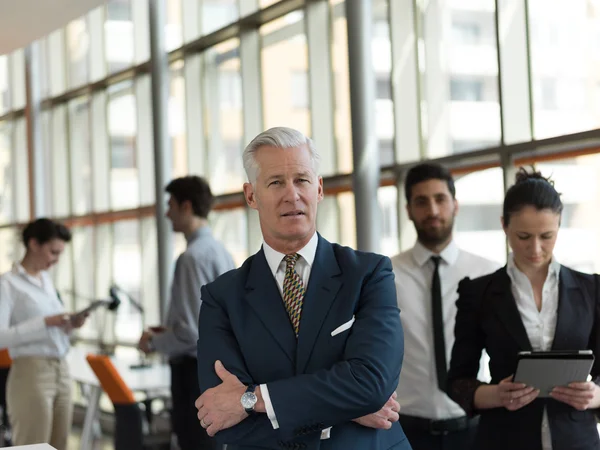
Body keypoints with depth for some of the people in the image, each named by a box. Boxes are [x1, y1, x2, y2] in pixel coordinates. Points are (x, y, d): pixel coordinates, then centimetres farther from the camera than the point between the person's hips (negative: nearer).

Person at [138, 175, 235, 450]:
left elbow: (190, 331, -21)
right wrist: (168, 331, 17)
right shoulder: (221, 251, 11)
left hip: (195, 370, -9)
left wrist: (154, 342, -4)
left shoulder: (193, 256, -17)